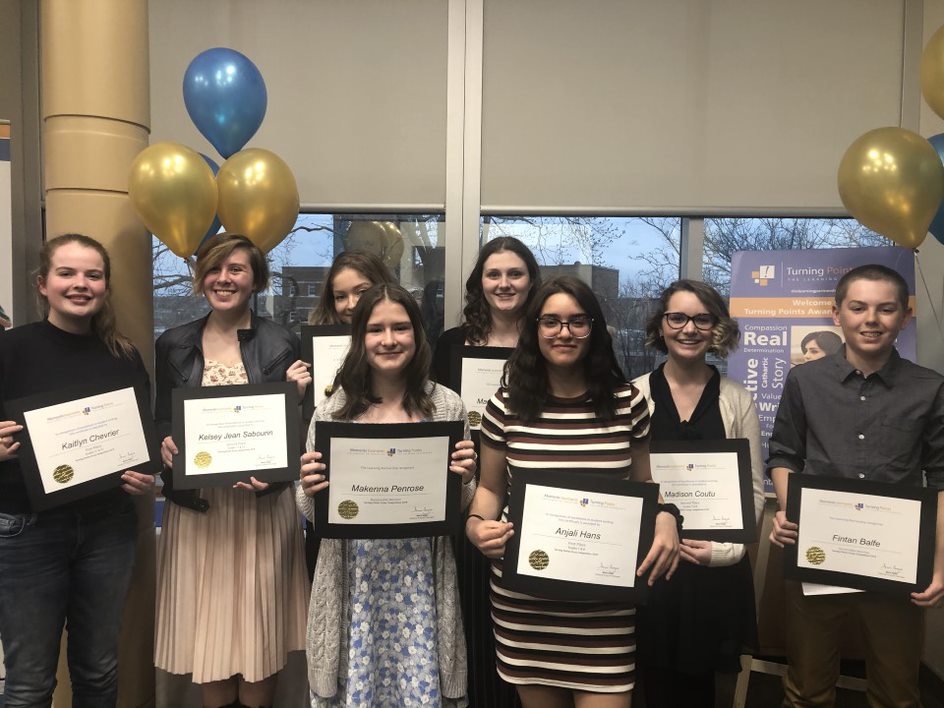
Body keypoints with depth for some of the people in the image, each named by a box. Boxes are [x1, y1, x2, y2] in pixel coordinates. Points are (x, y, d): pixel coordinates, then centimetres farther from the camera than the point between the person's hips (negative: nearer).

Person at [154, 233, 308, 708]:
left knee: (258, 617, 6)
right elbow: (161, 424, 9)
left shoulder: (282, 344, -1)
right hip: (196, 505, 2)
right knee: (206, 617, 10)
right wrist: (165, 447, -12)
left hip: (262, 505, -2)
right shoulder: (173, 345, 6)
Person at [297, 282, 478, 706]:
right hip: (353, 580, 1)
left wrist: (463, 481, -14)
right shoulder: (333, 410, -1)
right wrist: (310, 491, -14)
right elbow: (312, 513, 7)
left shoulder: (447, 406, -2)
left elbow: (462, 511, 6)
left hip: (420, 580, 0)